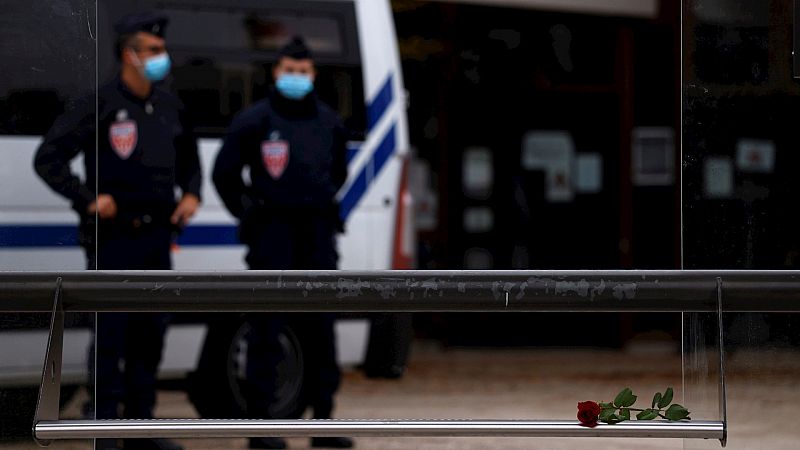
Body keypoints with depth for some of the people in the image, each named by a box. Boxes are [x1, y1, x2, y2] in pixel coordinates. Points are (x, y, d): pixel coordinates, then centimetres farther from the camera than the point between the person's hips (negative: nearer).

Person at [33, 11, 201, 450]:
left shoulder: (168, 107, 12)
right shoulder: (100, 104, -10)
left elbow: (188, 159, 29)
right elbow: (48, 158, -12)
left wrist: (191, 194, 10)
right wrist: (89, 199, -17)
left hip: (157, 234, 7)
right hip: (114, 237, -7)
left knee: (151, 332, 11)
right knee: (110, 334, -5)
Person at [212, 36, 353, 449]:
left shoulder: (329, 122, 13)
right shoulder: (254, 120, -3)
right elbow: (224, 173, 2)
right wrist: (248, 215, 2)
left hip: (317, 233, 5)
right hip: (273, 233, -5)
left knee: (319, 329, 7)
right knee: (267, 327, -5)